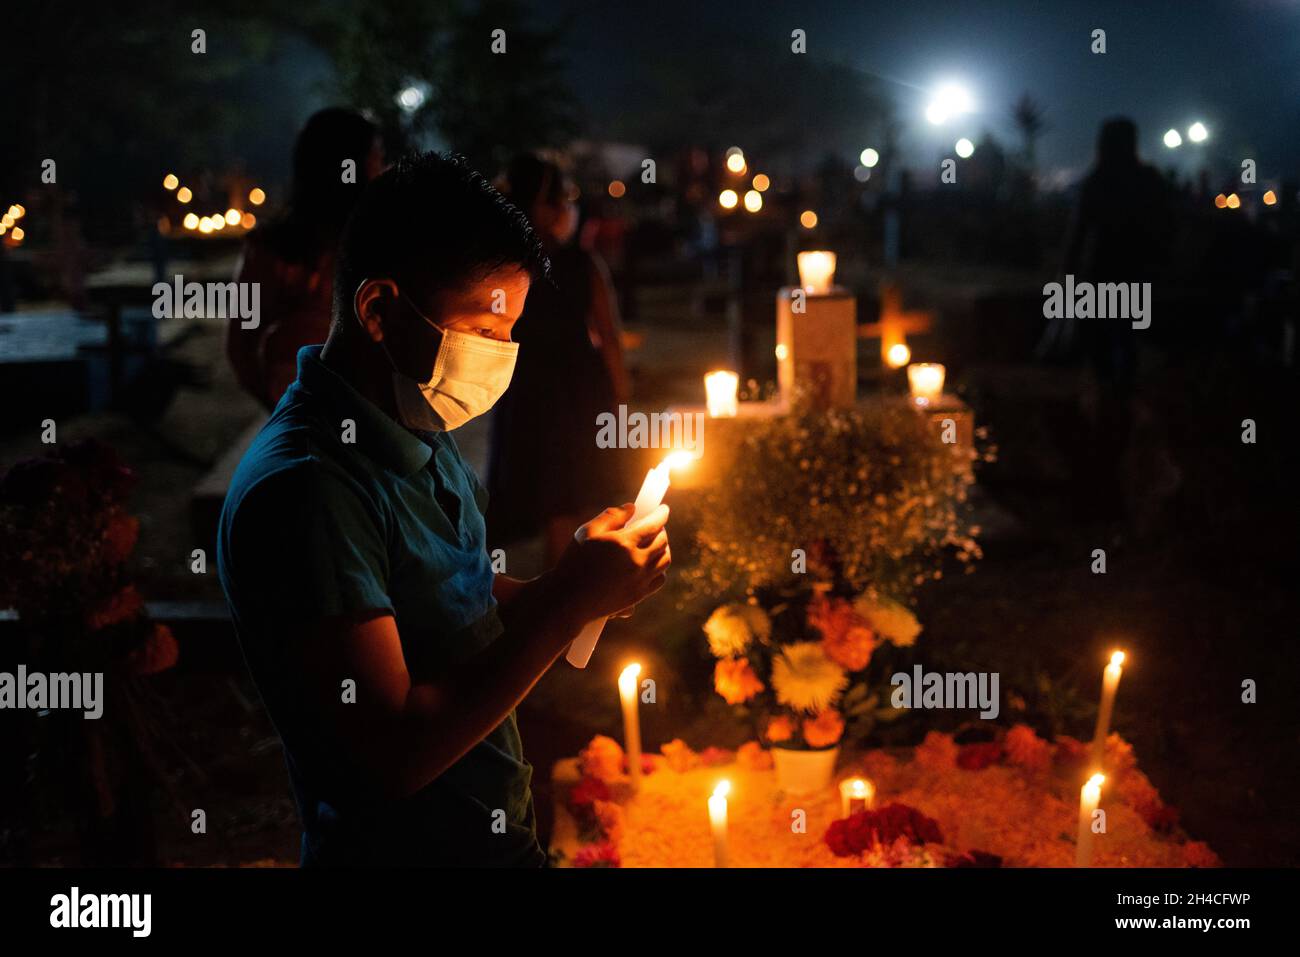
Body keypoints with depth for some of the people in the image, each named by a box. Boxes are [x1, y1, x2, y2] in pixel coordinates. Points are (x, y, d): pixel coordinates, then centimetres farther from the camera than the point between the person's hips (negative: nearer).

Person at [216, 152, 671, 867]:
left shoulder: (420, 428, 3)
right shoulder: (302, 487, -26)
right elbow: (398, 752, -27)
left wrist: (575, 587, -4)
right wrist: (570, 600, -24)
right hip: (401, 845, -9)